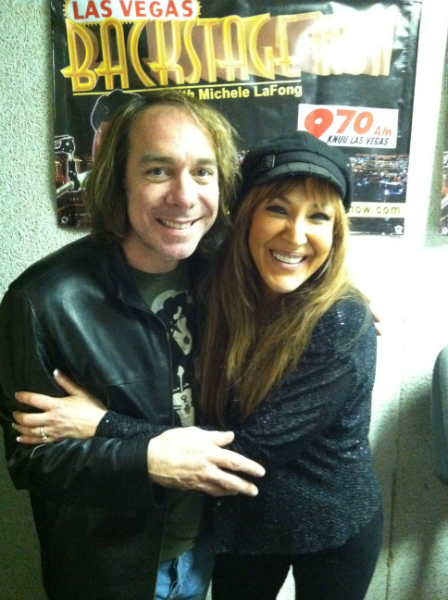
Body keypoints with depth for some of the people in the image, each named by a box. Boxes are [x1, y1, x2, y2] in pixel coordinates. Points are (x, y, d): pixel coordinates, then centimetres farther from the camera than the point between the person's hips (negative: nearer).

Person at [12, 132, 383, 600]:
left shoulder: (343, 325, -28)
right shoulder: (220, 293, -13)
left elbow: (252, 448, -29)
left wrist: (107, 426, -29)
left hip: (333, 533, -3)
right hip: (242, 521, 3)